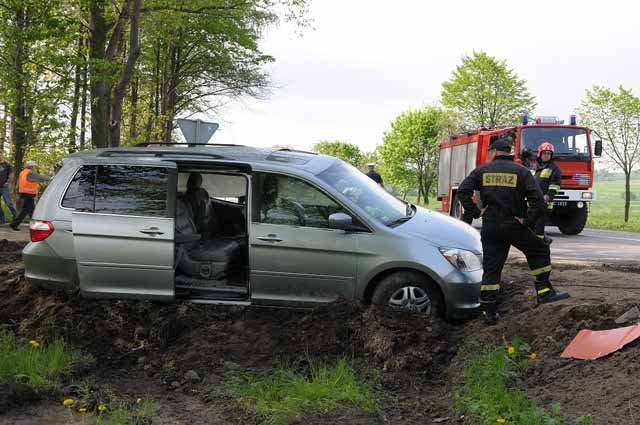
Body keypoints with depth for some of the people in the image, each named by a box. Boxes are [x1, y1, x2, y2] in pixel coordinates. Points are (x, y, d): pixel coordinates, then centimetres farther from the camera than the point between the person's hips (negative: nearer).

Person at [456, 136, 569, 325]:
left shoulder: (482, 171, 4)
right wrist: (527, 221, -4)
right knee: (539, 251, 19)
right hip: (513, 225, -2)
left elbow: (462, 191, -6)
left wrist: (475, 212, -1)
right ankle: (544, 291, 13)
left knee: (491, 268, 5)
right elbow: (538, 201, -10)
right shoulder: (521, 171, 0)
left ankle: (489, 312, 3)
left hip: (490, 227, 2)